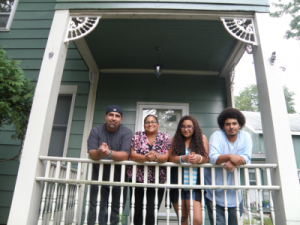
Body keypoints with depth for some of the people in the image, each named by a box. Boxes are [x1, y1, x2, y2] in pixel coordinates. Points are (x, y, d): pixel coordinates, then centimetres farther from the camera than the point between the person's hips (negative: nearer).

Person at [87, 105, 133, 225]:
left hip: (118, 179, -1)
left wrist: (109, 152, -38)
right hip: (99, 178, 1)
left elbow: (125, 155, -20)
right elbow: (91, 153, -14)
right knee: (96, 210, 2)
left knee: (116, 213, 9)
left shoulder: (127, 133, -8)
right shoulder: (96, 131, -2)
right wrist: (99, 152, -37)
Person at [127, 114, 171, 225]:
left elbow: (166, 157, -8)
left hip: (157, 181, -1)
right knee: (137, 212, 9)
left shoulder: (165, 138, 2)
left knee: (152, 214, -1)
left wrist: (155, 157, -28)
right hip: (137, 179, 1)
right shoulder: (137, 136, 2)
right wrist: (146, 157, -26)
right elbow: (132, 155, -7)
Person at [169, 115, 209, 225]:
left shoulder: (201, 138, 4)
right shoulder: (175, 139, 5)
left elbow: (206, 158, -2)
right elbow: (171, 158, -4)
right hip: (177, 184, 1)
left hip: (194, 184, -1)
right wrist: (184, 158, -22)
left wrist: (198, 158, -25)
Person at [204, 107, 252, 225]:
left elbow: (247, 157, -9)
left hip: (234, 192, 3)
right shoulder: (217, 135, -10)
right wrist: (230, 156, -36)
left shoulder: (245, 136, 1)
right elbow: (212, 158, -20)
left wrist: (233, 162, -28)